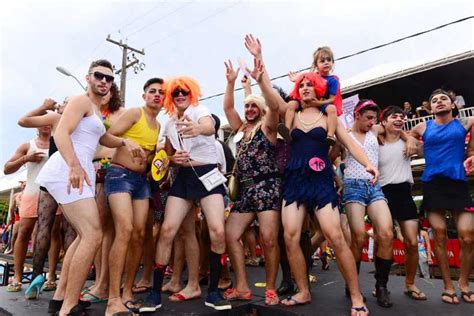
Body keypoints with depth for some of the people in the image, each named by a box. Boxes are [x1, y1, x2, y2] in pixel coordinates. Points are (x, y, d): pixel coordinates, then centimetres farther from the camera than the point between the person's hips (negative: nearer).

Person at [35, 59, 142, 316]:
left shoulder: (96, 110, 27)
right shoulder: (81, 101, -3)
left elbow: (103, 138, 34)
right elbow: (61, 133, -17)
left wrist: (125, 142, 12)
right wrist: (74, 165, -34)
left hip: (79, 172, 11)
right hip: (67, 171, -11)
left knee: (84, 236, 17)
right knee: (93, 236, -17)